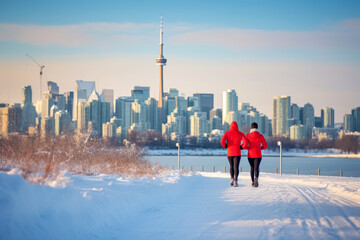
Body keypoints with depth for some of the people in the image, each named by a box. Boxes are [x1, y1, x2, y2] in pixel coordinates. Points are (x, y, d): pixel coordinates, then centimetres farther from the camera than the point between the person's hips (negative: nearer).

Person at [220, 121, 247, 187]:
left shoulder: (227, 133, 1)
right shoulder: (240, 134, 1)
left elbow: (222, 141, -14)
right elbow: (245, 142, -11)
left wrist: (226, 146, 7)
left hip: (229, 152, 1)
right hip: (237, 153, -1)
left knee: (231, 166, 20)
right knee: (236, 167, -7)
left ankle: (232, 179, 8)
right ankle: (235, 180, -29)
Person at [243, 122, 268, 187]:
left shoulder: (248, 136, -2)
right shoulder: (260, 136, -1)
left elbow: (244, 146, -7)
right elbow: (265, 146, 1)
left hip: (250, 154, 1)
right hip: (258, 155, -1)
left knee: (252, 167, 19)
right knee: (256, 168, -7)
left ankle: (253, 182, 19)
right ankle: (256, 178, -37)